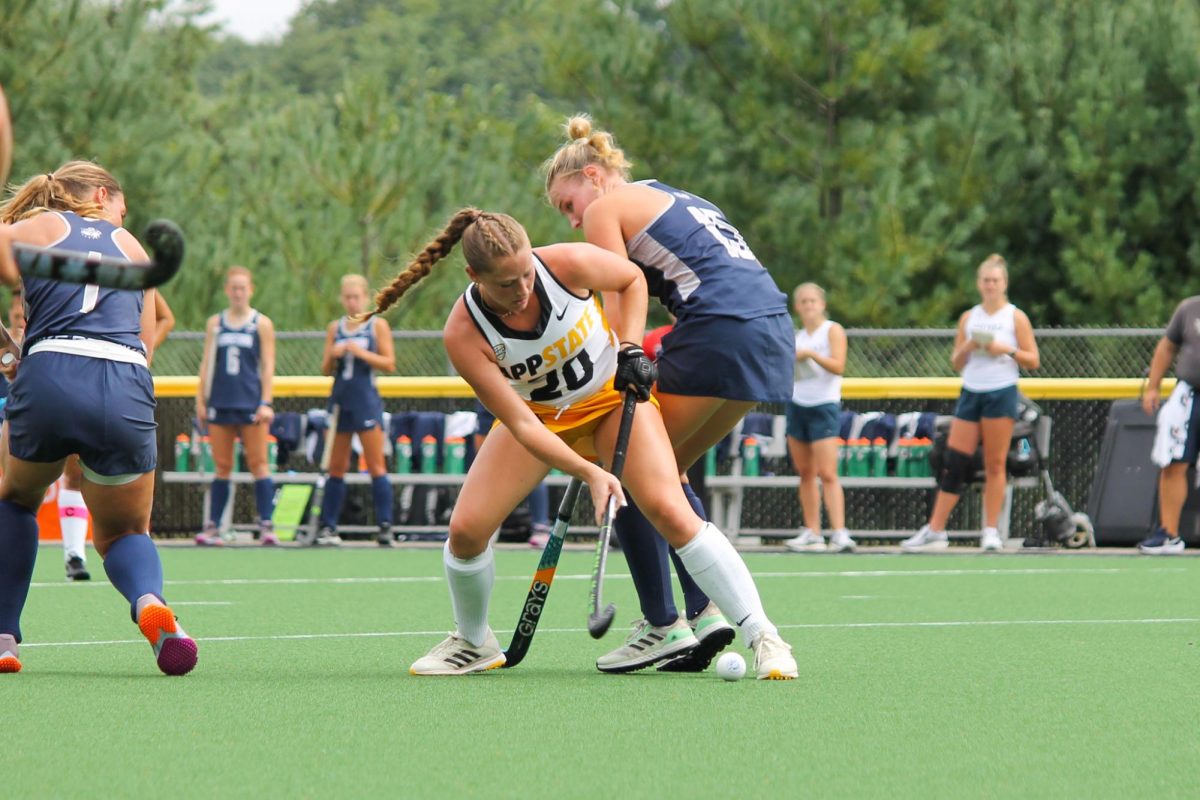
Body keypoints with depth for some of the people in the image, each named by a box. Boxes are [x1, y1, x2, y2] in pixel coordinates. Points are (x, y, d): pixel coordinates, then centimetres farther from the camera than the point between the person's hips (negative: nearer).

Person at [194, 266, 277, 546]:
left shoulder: (261, 324, 3)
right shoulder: (215, 323, 10)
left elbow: (268, 366, 1)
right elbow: (206, 363, 12)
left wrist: (266, 403, -7)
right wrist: (201, 400, 6)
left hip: (251, 404, -2)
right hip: (220, 404, 2)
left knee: (258, 464, -5)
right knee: (222, 467, 4)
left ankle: (266, 526, -6)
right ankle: (212, 527, 6)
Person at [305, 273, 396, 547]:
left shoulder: (378, 325, 2)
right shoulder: (335, 328, 11)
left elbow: (390, 363, -4)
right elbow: (325, 370, 11)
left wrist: (362, 353, -16)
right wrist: (332, 355, -10)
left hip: (367, 402, -4)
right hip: (340, 401, 4)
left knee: (376, 467, -7)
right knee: (336, 468, 6)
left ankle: (385, 527, -8)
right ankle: (327, 527, 9)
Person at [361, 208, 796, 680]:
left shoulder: (568, 265, -28)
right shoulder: (463, 335, -28)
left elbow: (631, 278, -3)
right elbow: (521, 424, -28)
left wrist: (631, 348, -15)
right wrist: (589, 474, -38)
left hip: (614, 396, -1)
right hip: (539, 415, 1)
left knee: (671, 512, -21)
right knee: (466, 528, -12)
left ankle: (762, 636, -16)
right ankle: (473, 644, 17)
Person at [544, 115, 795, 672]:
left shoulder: (607, 208, 6)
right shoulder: (677, 201, 30)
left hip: (718, 333, -8)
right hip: (774, 333, 8)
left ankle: (660, 624, 2)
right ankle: (706, 609, 9)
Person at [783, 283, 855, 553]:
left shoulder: (832, 330, -1)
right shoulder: (797, 336, 16)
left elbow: (838, 366, -13)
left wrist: (812, 354, -23)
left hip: (824, 406, -6)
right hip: (797, 405, 6)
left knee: (827, 474, -14)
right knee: (805, 473, 4)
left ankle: (840, 533, -18)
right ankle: (812, 533, 7)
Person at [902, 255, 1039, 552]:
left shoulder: (1016, 317, 3)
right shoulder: (969, 318, 13)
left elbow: (1033, 360, 0)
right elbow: (956, 363, 15)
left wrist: (1007, 350, -15)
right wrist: (967, 347, -5)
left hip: (1001, 393, -3)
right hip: (971, 393, 3)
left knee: (995, 465, -2)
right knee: (953, 462, -1)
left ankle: (991, 532, 2)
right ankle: (935, 530, 1)